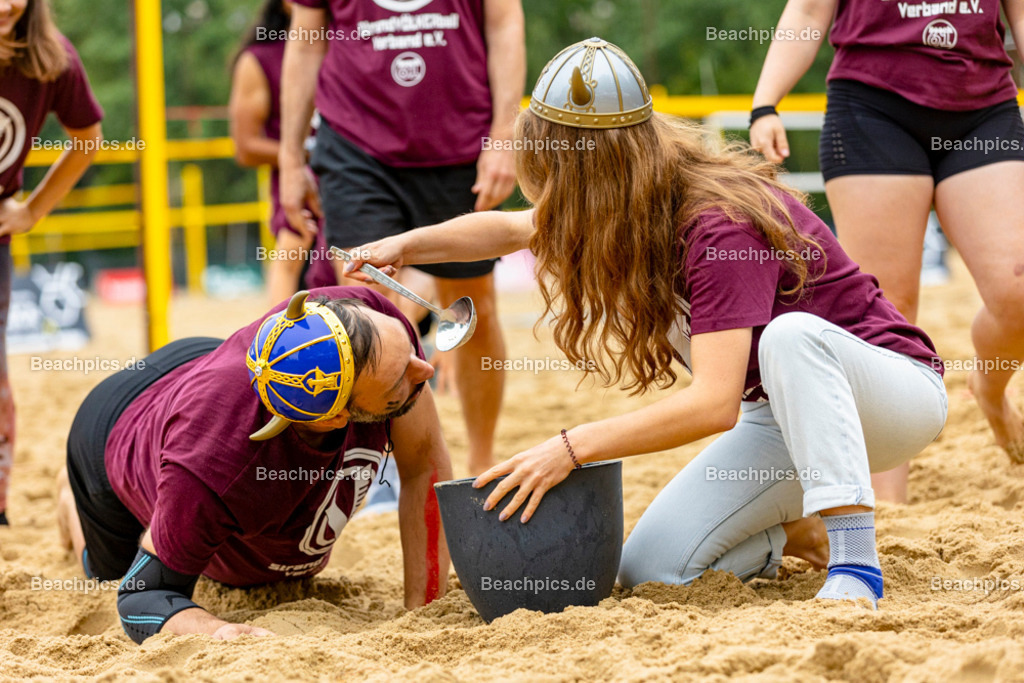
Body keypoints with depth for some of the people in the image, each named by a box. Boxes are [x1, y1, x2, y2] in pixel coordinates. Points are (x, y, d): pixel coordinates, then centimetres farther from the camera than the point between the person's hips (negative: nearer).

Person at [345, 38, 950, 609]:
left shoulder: (719, 223, -29)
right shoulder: (650, 203, -4)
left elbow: (715, 403, -38)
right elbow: (509, 230, 15)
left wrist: (572, 448, -40)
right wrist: (407, 246, 2)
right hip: (781, 418, 7)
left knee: (790, 335, -41)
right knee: (650, 568, -7)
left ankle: (855, 561, -38)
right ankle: (802, 534, 14)